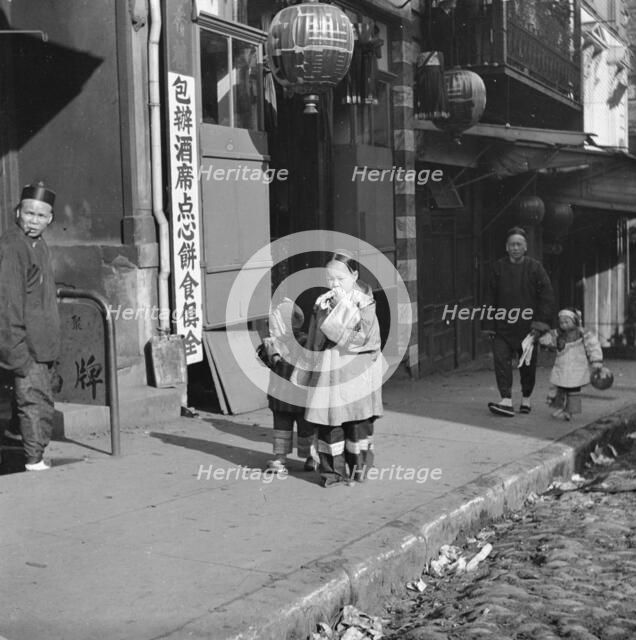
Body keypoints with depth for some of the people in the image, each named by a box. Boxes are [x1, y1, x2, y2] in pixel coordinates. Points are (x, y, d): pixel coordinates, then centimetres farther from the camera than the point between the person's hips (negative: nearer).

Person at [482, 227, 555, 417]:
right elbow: (491, 299, 5)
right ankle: (507, 401, -13)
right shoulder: (498, 267, 4)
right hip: (502, 327, 1)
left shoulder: (535, 268, -1)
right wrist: (490, 326, 1)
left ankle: (526, 399, 25)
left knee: (528, 365, 9)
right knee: (501, 360, -11)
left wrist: (540, 323, -10)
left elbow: (547, 297, -3)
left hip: (527, 326, -1)